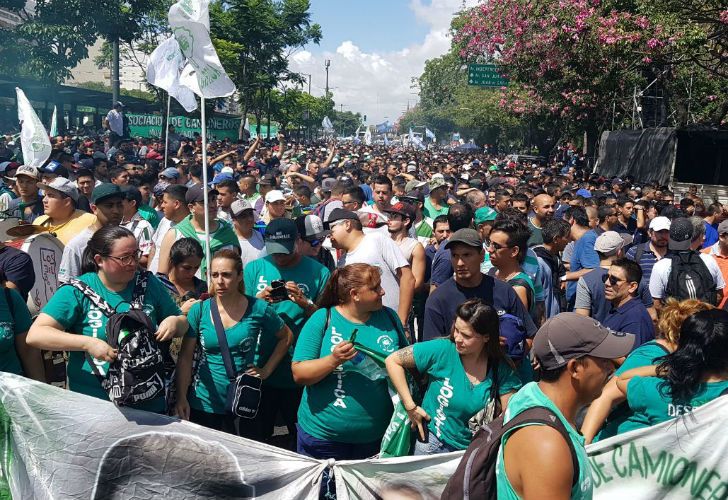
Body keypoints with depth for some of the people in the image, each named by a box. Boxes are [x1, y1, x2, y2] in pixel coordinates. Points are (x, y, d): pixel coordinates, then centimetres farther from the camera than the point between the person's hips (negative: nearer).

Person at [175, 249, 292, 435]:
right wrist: (181, 397, -12)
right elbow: (185, 357, -4)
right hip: (203, 404, 1)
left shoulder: (258, 309, -7)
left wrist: (266, 370, 1)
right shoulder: (199, 310, -4)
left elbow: (286, 337, 7)